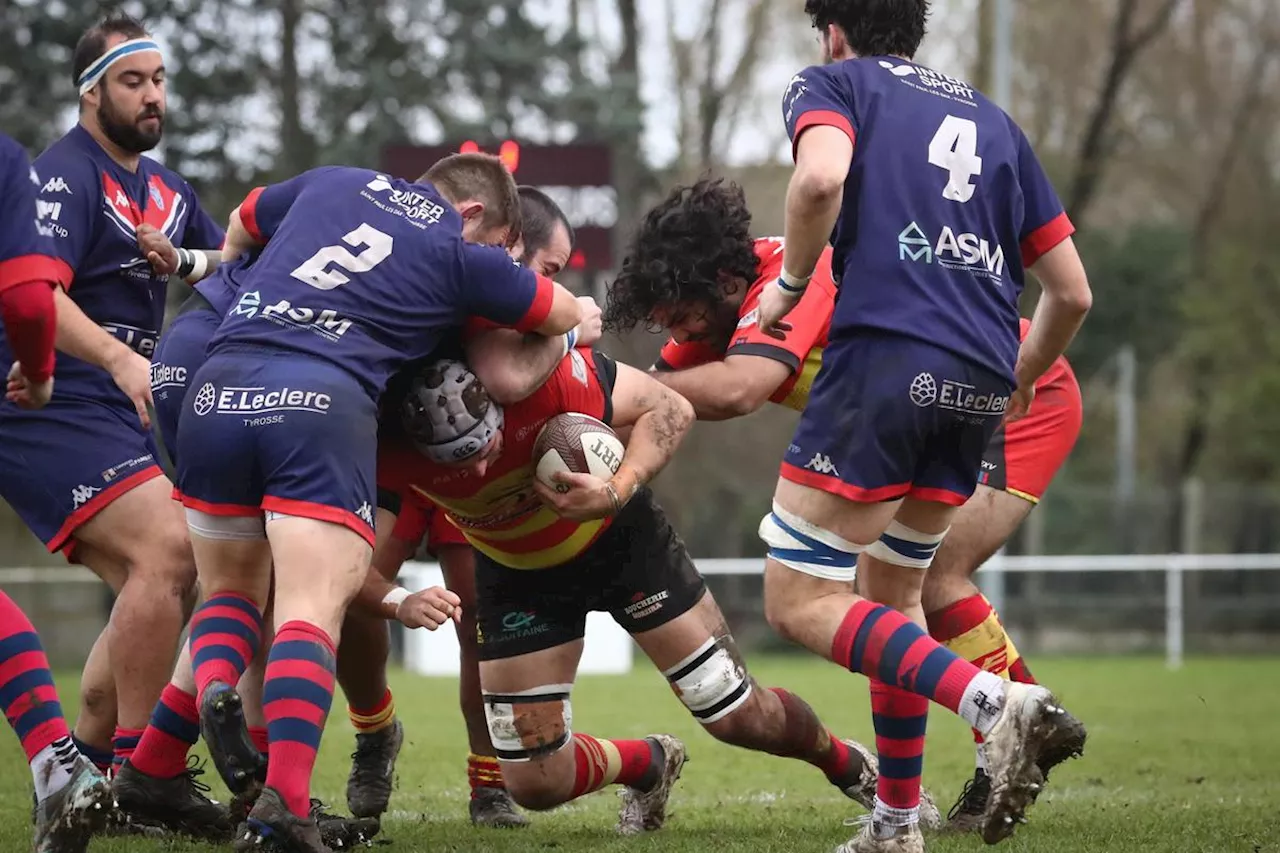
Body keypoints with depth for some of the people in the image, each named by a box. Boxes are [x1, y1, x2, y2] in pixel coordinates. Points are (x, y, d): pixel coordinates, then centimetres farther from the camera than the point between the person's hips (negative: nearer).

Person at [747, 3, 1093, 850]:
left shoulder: (832, 83, 10)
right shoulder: (991, 118, 25)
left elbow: (822, 178, -16)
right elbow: (1072, 292, 22)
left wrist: (790, 284, 0)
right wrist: (1019, 381, 38)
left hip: (886, 355, -6)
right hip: (979, 385, 6)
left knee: (799, 600, -2)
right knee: (893, 593, 21)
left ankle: (992, 699, -20)